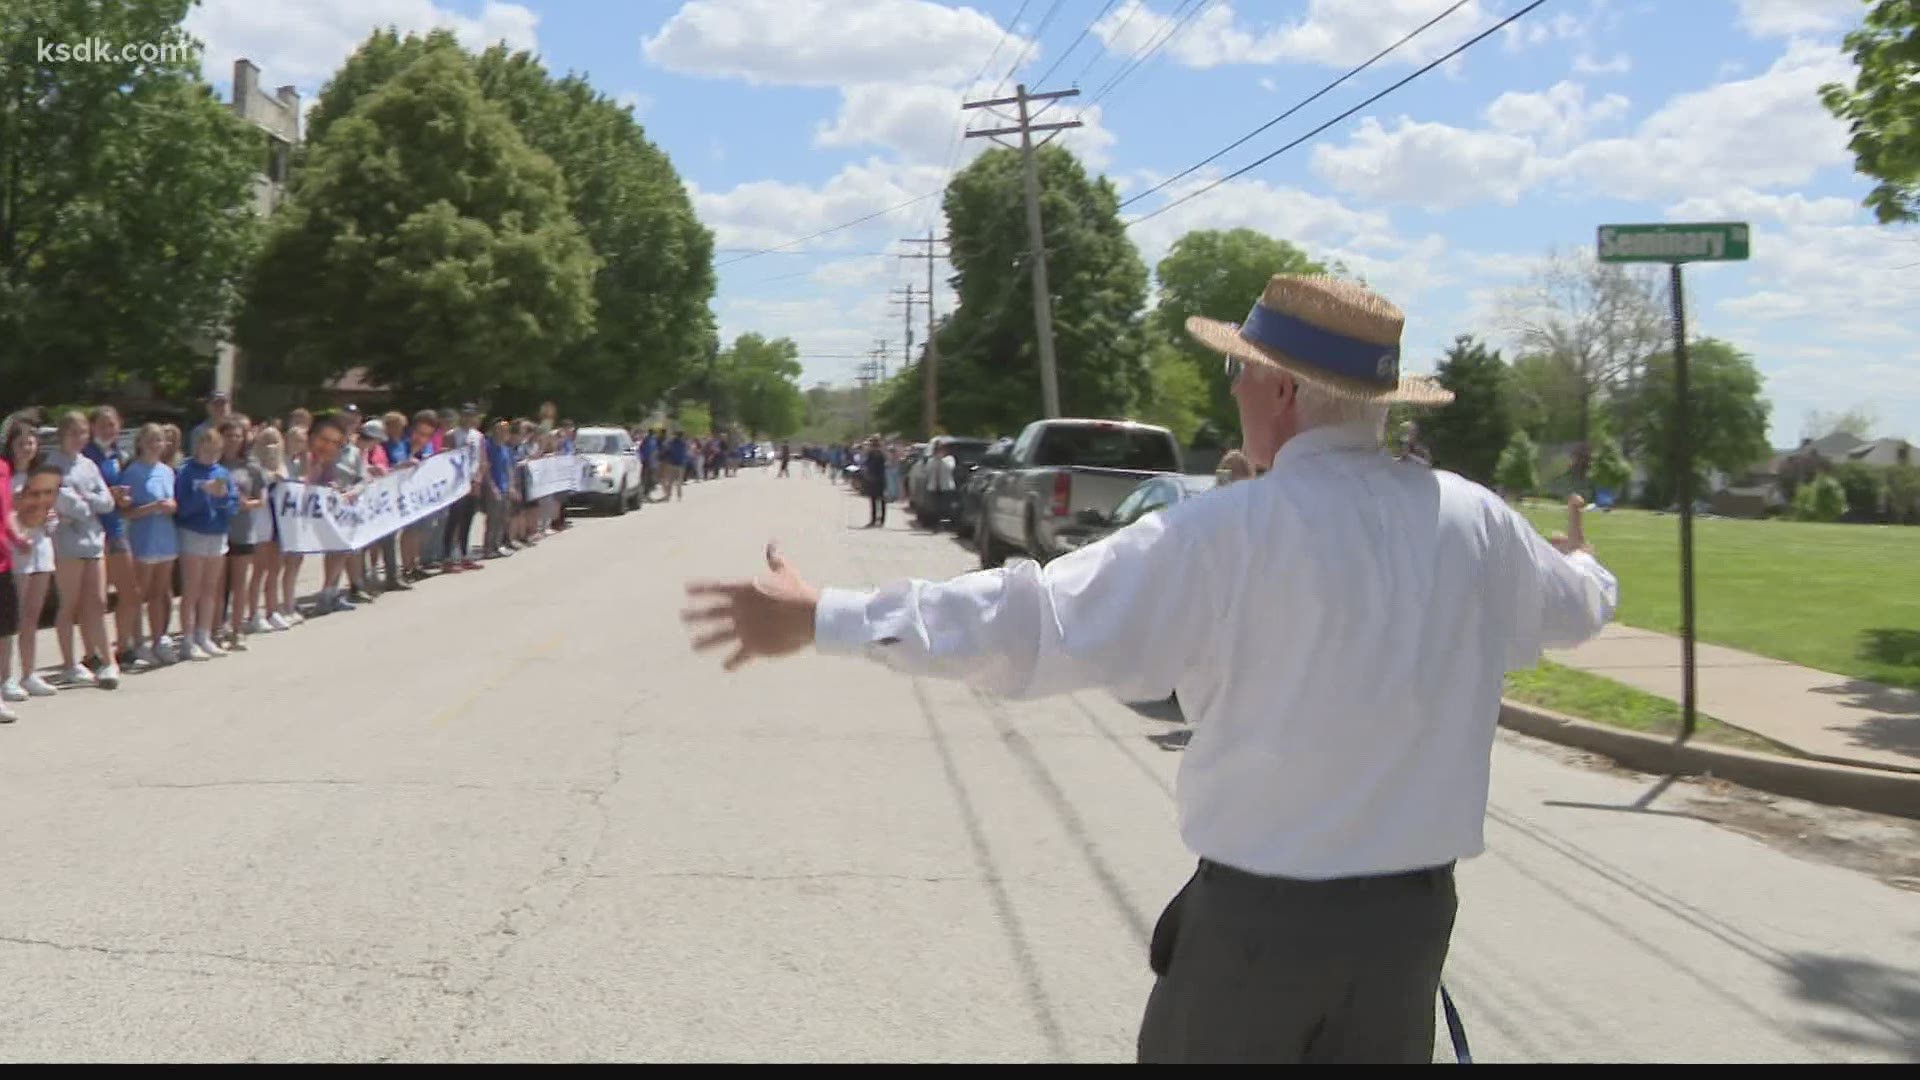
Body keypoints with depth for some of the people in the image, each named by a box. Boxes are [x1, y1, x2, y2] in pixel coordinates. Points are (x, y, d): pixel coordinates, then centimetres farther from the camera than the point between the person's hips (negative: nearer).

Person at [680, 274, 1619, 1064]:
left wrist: (818, 619, -16)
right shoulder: (1476, 524, -2)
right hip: (1413, 913, 5)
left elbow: (1031, 623, -22)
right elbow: (1575, 606, 19)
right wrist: (1585, 569, 45)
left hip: (1257, 911, -4)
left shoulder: (1230, 534, -18)